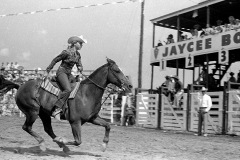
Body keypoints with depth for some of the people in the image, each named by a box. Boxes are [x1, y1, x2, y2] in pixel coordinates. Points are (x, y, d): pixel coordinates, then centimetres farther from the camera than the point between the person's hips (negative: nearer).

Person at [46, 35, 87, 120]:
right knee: (68, 89, -27)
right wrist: (47, 71, 2)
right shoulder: (67, 52, -14)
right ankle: (56, 110, -29)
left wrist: (80, 68, -13)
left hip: (69, 73, 9)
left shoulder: (78, 54, 8)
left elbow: (79, 65, 12)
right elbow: (55, 60, -5)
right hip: (61, 72, -9)